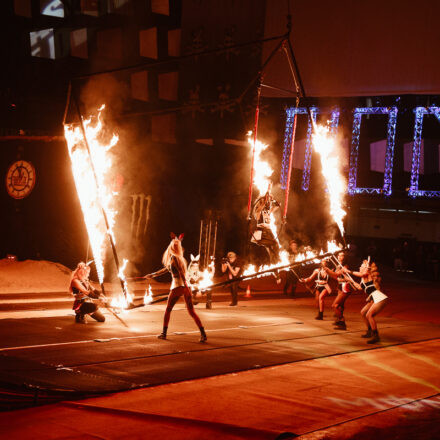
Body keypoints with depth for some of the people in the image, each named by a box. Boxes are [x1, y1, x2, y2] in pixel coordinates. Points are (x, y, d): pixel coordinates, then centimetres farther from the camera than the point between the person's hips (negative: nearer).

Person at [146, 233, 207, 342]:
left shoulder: (174, 258, -7)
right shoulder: (179, 258, 18)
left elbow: (181, 272, -18)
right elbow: (167, 269, 29)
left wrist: (185, 283, -23)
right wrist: (153, 275, 36)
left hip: (178, 286, -7)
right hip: (186, 286, 7)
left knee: (168, 310, 11)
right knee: (191, 311, 4)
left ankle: (164, 333, 16)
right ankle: (203, 334, -7)